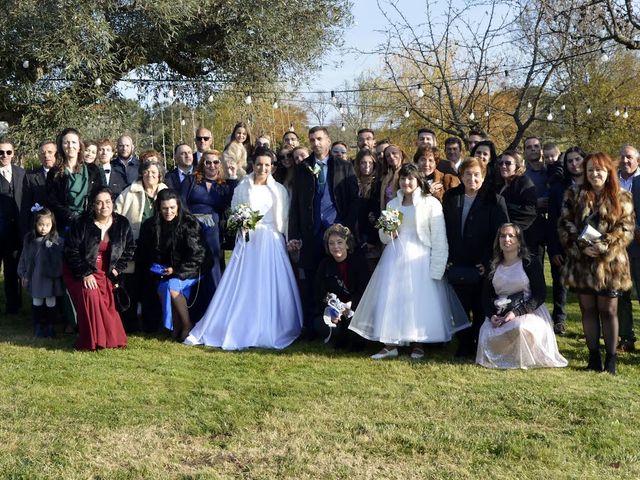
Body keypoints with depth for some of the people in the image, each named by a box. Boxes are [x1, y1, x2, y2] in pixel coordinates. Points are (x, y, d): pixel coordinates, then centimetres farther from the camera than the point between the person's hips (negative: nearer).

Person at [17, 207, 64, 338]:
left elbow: (59, 260, -14)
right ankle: (38, 327, 28)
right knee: (36, 302, 15)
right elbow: (24, 257, 3)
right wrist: (23, 275, 5)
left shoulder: (56, 240, -14)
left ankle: (50, 327, 26)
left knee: (50, 302, 12)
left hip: (50, 277, -2)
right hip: (35, 276, 2)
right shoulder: (29, 239, -5)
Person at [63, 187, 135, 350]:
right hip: (80, 272, -3)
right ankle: (92, 341, -15)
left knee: (106, 304, -9)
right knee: (90, 295, -25)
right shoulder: (81, 224, -12)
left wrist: (117, 269, -2)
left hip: (105, 274, 3)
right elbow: (71, 251, -11)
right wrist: (85, 274, -18)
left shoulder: (122, 224, -2)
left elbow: (130, 248, 9)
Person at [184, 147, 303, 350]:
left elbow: (285, 220, 7)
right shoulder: (242, 187, 8)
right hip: (247, 242, 0)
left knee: (271, 290, -4)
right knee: (241, 289, -5)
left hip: (272, 243, 0)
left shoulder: (279, 190, 8)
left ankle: (270, 333, 5)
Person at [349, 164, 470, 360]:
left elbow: (439, 239, -7)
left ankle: (418, 345, 10)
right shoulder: (392, 204, 12)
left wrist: (436, 269, -13)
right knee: (390, 298, -1)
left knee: (420, 300, -3)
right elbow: (384, 239, 18)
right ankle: (391, 345, 5)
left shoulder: (431, 203, -3)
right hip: (395, 258, 4)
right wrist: (388, 232, -6)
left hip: (420, 259, -4)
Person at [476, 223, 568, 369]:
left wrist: (516, 313, -19)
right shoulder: (493, 267, 14)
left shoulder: (531, 264, 0)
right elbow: (486, 296, 12)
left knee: (520, 328, -38)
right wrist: (492, 316, -10)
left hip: (529, 312, -3)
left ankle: (522, 360, -12)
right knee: (486, 335, -27)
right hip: (499, 314, 4)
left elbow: (540, 295, -7)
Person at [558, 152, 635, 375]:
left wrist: (603, 247, -17)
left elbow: (626, 229, -4)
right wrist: (581, 245, -13)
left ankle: (611, 359, 12)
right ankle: (594, 356, 18)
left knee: (608, 310, 3)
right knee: (588, 309, 8)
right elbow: (564, 225, 1)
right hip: (582, 262, 2)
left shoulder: (621, 198, 2)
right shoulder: (574, 196, 7)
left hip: (609, 263, -2)